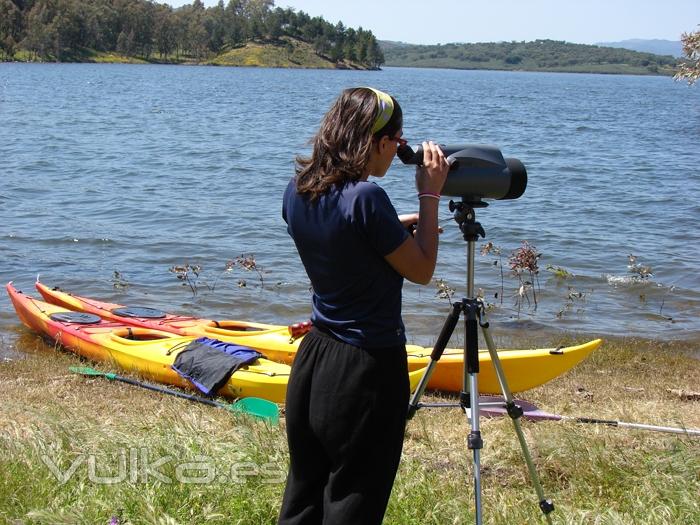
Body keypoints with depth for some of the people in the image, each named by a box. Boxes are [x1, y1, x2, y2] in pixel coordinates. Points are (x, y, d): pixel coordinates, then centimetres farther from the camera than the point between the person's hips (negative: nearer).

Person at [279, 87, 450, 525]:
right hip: (367, 370, -8)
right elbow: (421, 271, -11)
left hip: (312, 362, 8)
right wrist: (430, 195, -6)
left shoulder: (297, 191, 2)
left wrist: (396, 225, 15)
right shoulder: (366, 197, -22)